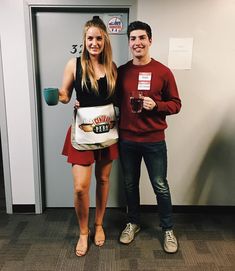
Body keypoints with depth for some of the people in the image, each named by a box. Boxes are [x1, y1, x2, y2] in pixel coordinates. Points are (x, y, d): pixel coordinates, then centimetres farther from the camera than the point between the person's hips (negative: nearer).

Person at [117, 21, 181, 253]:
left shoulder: (163, 72, -5)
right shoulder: (121, 71, 2)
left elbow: (176, 104, -1)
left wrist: (156, 105, -19)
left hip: (154, 140, -2)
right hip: (126, 140, 3)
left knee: (160, 186, 9)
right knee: (130, 184, 16)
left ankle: (168, 229, 31)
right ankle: (133, 223, 38)